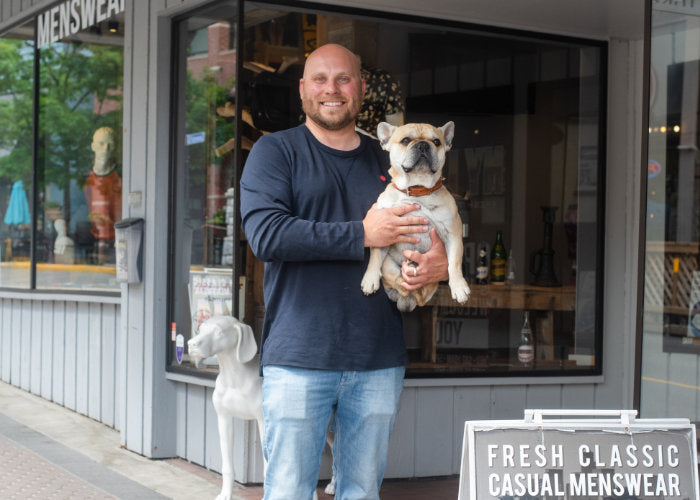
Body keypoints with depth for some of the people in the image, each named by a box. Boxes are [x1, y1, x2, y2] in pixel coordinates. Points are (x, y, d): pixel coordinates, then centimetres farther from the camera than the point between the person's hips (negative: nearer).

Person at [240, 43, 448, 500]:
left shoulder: (388, 163, 16)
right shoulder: (275, 152, 3)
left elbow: (435, 236, 22)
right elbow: (265, 234, -13)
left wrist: (442, 263, -4)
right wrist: (362, 235, -15)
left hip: (379, 362, 4)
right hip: (299, 358, -4)